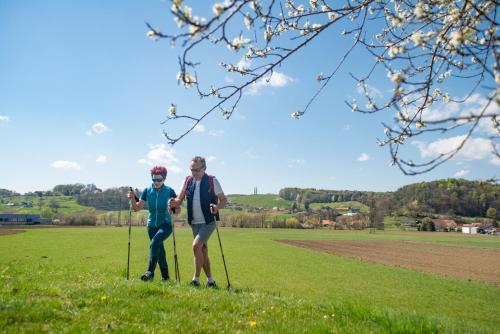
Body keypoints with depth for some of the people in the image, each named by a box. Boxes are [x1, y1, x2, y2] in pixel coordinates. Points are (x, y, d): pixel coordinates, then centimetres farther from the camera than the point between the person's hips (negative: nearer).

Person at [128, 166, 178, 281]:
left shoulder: (169, 191, -9)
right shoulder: (147, 191, -1)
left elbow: (178, 210, -9)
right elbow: (136, 208, 0)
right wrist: (132, 198, -18)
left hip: (166, 224, -4)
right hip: (152, 225, 4)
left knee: (155, 242, -28)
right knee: (159, 249, 12)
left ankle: (150, 272, -26)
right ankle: (165, 276, 26)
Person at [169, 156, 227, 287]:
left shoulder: (212, 181, -8)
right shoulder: (188, 181, 4)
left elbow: (224, 200, -7)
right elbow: (180, 199, 6)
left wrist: (217, 207, -28)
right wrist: (174, 203, -17)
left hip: (208, 222, -5)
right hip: (194, 222, 5)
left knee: (196, 246, -19)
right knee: (203, 251, 12)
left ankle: (196, 279, -5)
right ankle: (210, 280, 25)